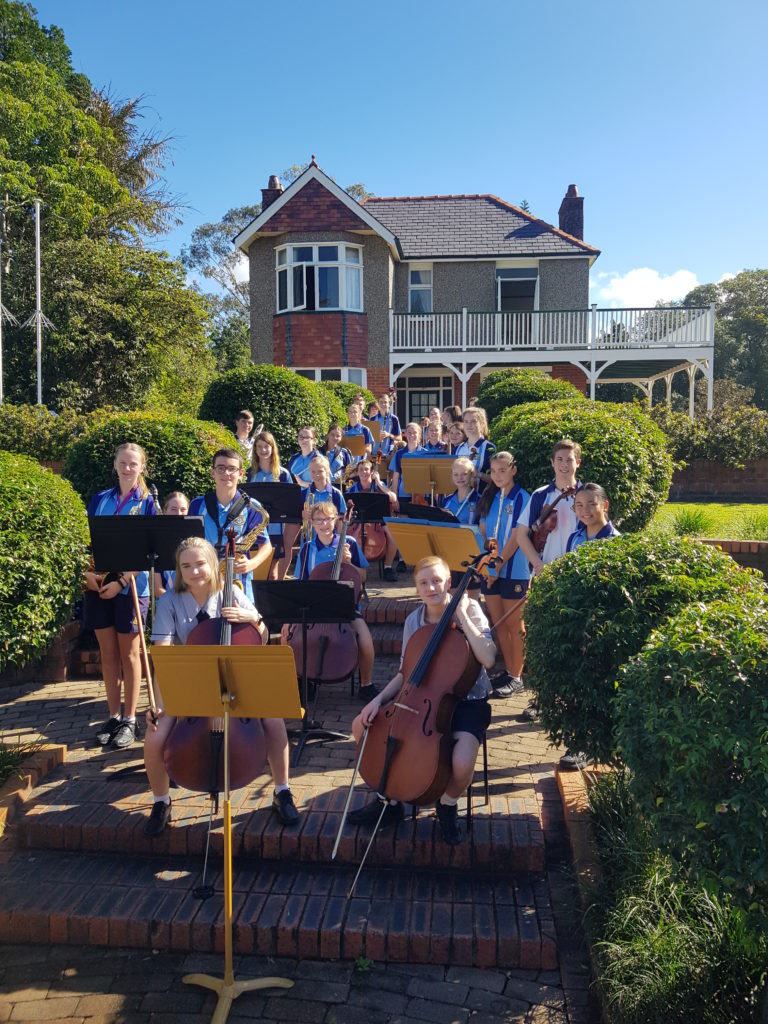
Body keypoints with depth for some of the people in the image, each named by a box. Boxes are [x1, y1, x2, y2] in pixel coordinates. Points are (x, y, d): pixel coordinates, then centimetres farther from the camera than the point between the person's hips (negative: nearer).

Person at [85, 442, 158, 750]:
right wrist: (88, 571, -8)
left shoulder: (148, 503, -1)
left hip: (131, 586, -3)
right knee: (108, 653, 8)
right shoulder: (100, 499, 10)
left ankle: (129, 720, 11)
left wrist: (121, 582, -16)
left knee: (129, 653, 3)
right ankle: (113, 716, 19)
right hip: (98, 584, 3)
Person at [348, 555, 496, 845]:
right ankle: (389, 800, 13)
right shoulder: (413, 622, 1)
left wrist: (462, 616, -26)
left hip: (467, 701, -5)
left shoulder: (469, 610, -12)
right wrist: (379, 699, -8)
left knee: (462, 765, -32)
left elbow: (488, 659, -27)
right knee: (362, 725, -5)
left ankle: (448, 805, 6)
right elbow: (405, 674, 8)